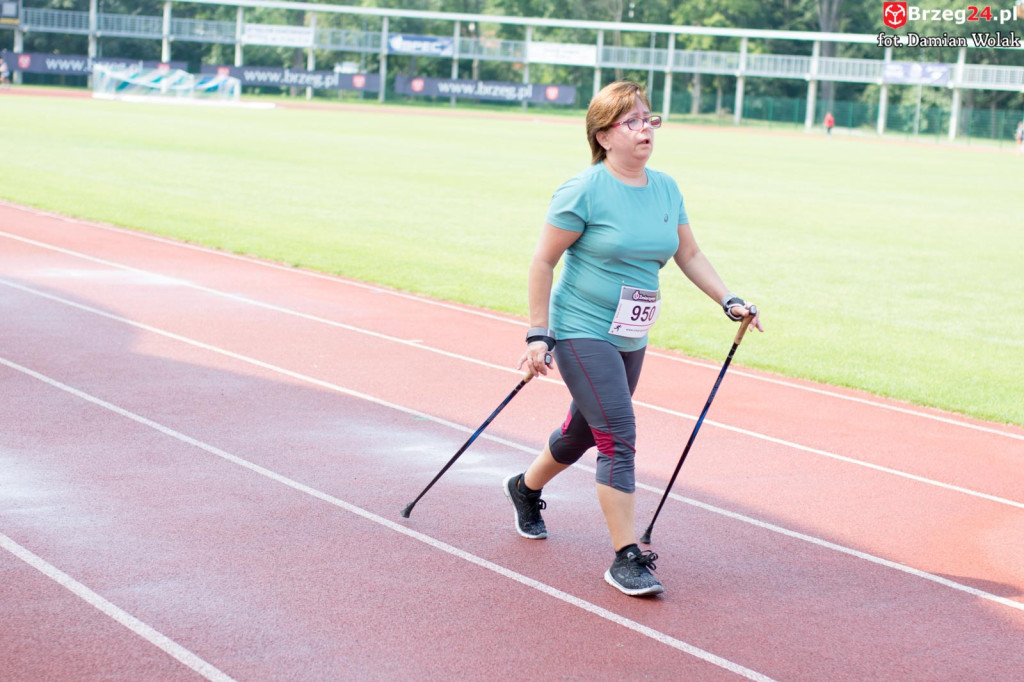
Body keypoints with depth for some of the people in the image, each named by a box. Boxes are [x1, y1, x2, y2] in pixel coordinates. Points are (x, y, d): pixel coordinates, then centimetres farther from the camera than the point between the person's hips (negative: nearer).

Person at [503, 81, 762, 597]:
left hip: (630, 340, 7)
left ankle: (525, 488, 48)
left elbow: (689, 255, 16)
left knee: (584, 432, 19)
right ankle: (626, 559, -10)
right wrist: (539, 333, -13)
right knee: (618, 438, -15)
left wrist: (729, 301, 5)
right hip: (581, 333, -7)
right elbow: (543, 261, -10)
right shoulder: (585, 191, -14)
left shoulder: (666, 189, 6)